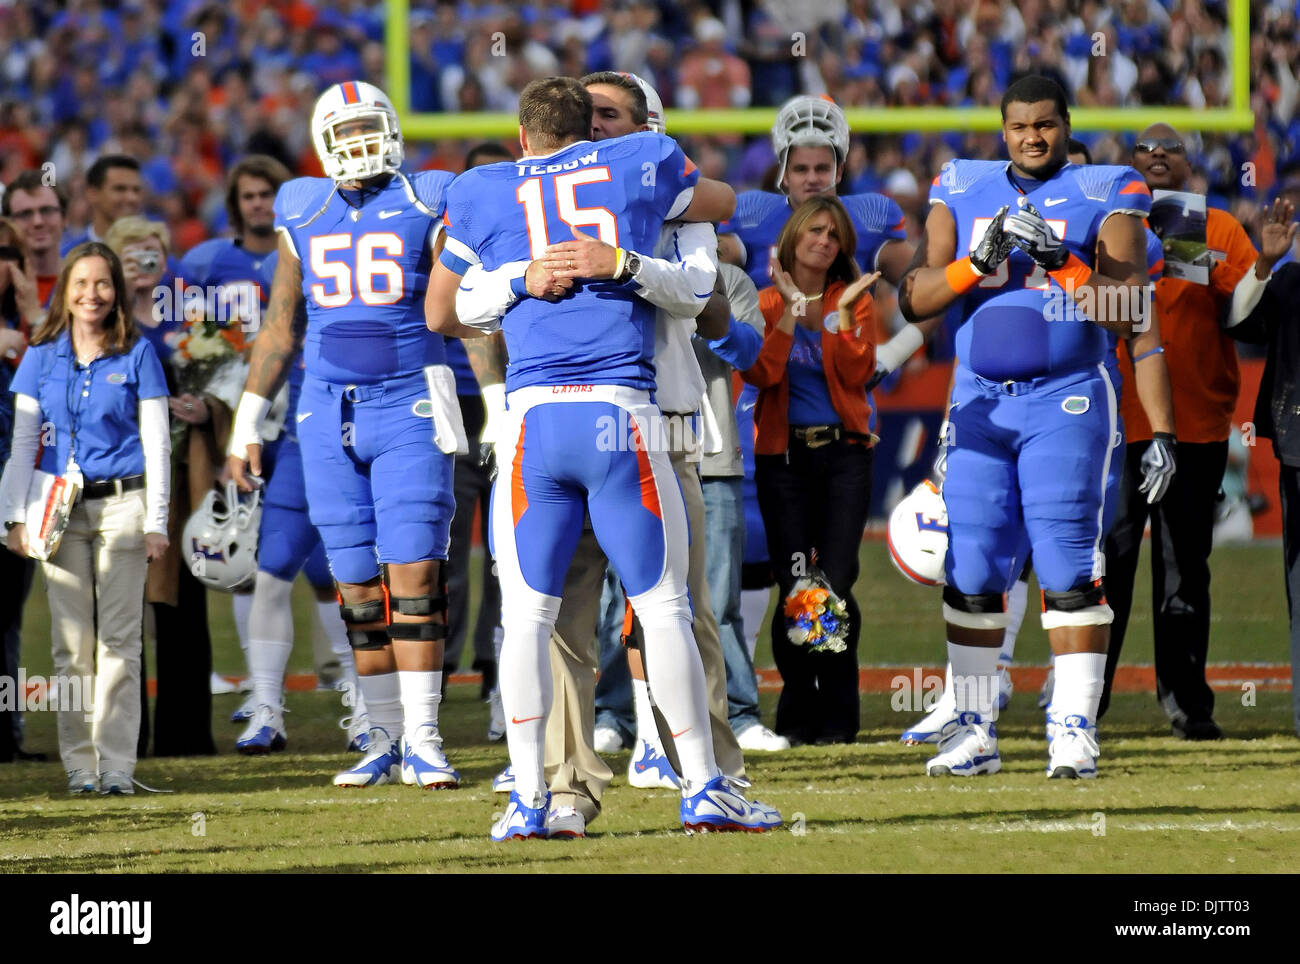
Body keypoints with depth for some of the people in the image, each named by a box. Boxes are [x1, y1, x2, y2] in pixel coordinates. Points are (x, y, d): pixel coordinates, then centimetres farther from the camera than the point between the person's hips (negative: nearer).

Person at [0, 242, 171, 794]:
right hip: (61, 512, 2)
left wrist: (156, 521, -3)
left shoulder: (136, 356, 2)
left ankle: (116, 765, -3)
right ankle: (79, 765, 5)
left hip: (121, 506, -2)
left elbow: (156, 443, 2)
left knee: (119, 640, -4)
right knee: (71, 643, 2)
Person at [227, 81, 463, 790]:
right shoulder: (303, 214, 11)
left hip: (409, 411, -4)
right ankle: (386, 739, 12)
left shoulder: (427, 206, 0)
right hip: (328, 414, 4)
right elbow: (281, 327, 17)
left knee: (414, 577, -11)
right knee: (359, 590, 4)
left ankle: (424, 742, -9)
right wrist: (246, 426, 16)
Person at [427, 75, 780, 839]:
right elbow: (723, 202, 33)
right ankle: (704, 787, 6)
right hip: (622, 412, 0)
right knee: (664, 606, 5)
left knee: (528, 615, 6)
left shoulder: (482, 195, 11)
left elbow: (441, 315, 22)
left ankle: (529, 798, 2)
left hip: (533, 413, 1)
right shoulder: (638, 167, 12)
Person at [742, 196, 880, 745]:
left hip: (844, 454, 0)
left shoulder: (854, 299, 8)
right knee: (794, 588, -4)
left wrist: (841, 314, -13)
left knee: (837, 586, -8)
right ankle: (797, 715, 7)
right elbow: (760, 374, -10)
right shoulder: (767, 303, 5)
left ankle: (838, 717, 1)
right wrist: (791, 310, -13)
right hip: (783, 455, 0)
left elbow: (858, 374, -5)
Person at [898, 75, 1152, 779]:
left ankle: (1075, 729, -7)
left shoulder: (1103, 198, 2)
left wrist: (1061, 265, -17)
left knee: (1068, 566, -10)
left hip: (1066, 399, -3)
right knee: (970, 569, 2)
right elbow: (915, 300, 6)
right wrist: (976, 263, -10)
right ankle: (975, 731, 9)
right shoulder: (963, 193, 12)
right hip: (978, 400, 3)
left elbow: (1123, 315, -6)